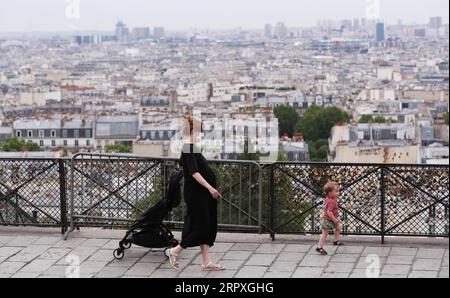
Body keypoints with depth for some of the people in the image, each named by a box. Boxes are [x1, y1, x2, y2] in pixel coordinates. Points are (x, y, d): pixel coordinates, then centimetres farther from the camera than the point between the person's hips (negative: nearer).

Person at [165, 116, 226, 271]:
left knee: (208, 226, 9)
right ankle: (174, 252, 9)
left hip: (202, 195, 10)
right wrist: (209, 187, -31)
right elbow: (194, 172, -25)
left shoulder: (192, 148, 12)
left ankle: (206, 262, 12)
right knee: (199, 226, -5)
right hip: (196, 195, -10)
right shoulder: (189, 149, -17)